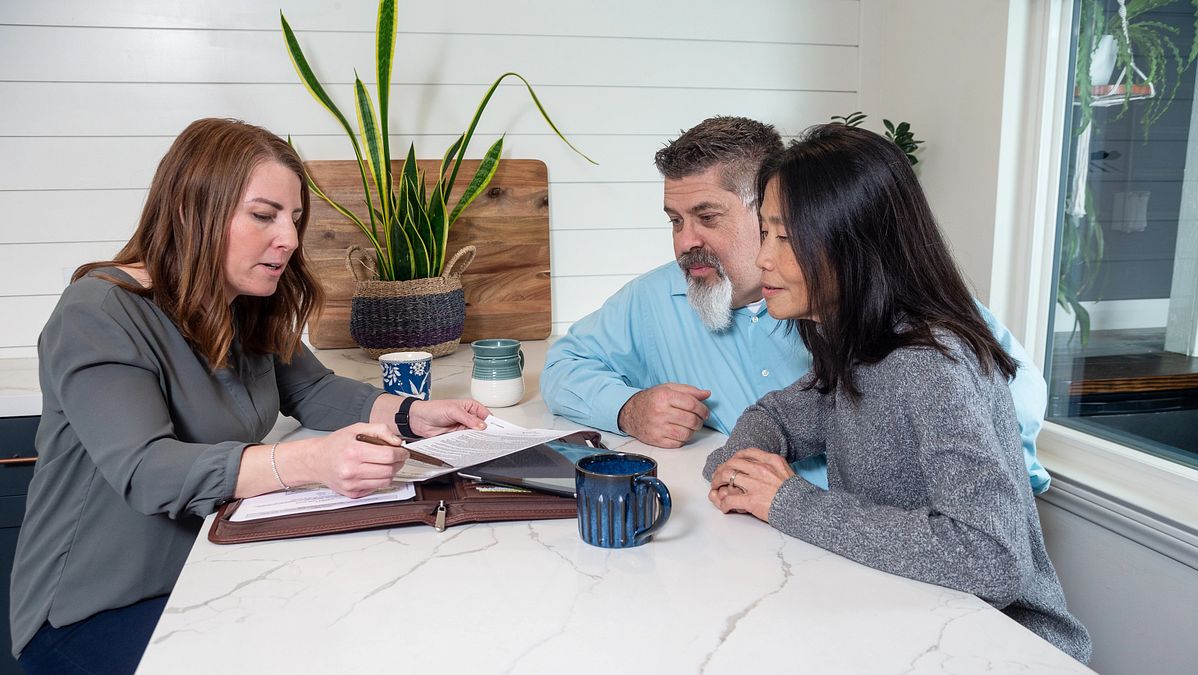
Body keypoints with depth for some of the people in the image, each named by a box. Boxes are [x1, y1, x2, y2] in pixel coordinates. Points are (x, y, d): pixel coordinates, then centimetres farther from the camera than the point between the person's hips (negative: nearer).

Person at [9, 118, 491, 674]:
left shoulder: (249, 312, 5)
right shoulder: (97, 316, -19)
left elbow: (313, 390, 12)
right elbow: (145, 471, -31)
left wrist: (410, 415, -7)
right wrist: (309, 462, -46)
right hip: (96, 615, -6)